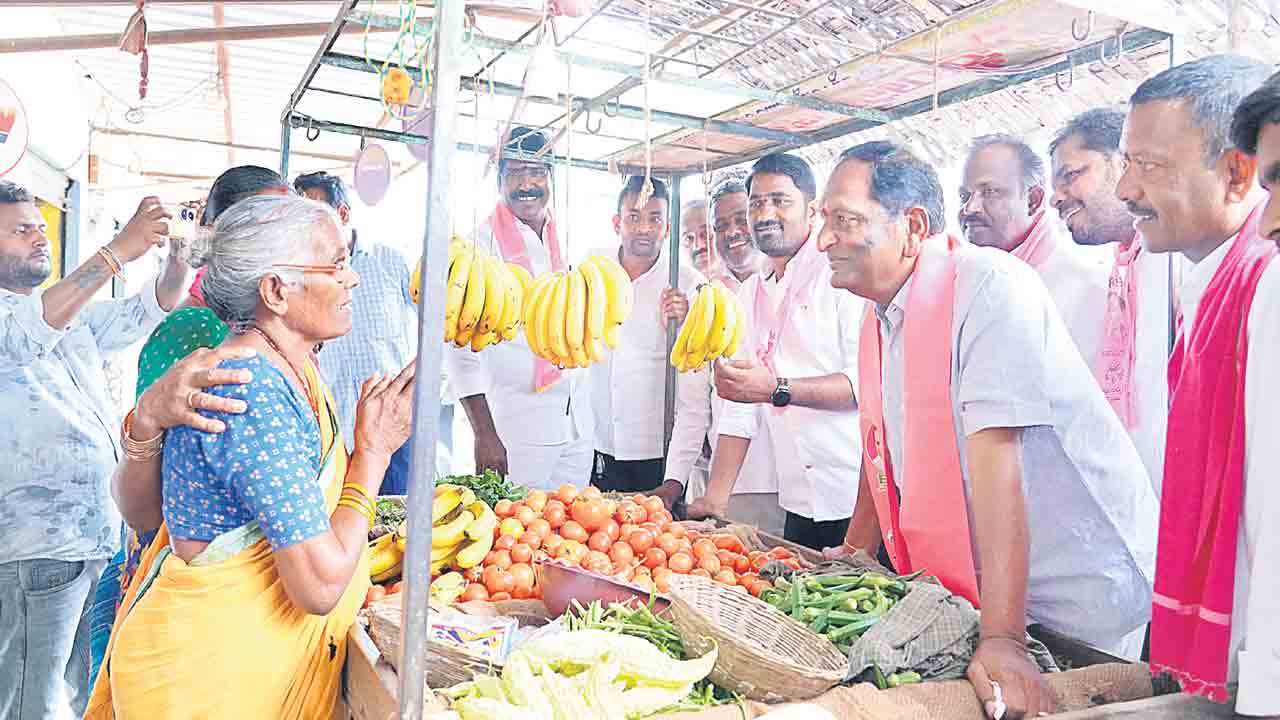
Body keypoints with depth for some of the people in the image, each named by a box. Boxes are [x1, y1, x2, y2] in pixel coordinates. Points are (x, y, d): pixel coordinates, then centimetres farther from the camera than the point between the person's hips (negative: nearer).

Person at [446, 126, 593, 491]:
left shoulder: (567, 241, 11)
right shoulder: (482, 242, -8)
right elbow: (460, 343, -14)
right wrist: (484, 434, -19)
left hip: (579, 427, 6)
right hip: (516, 430, -6)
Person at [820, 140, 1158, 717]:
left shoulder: (991, 286, -21)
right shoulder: (879, 316, 4)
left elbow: (995, 455, -29)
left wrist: (1002, 638, -32)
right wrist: (852, 557, 11)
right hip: (961, 592, 7)